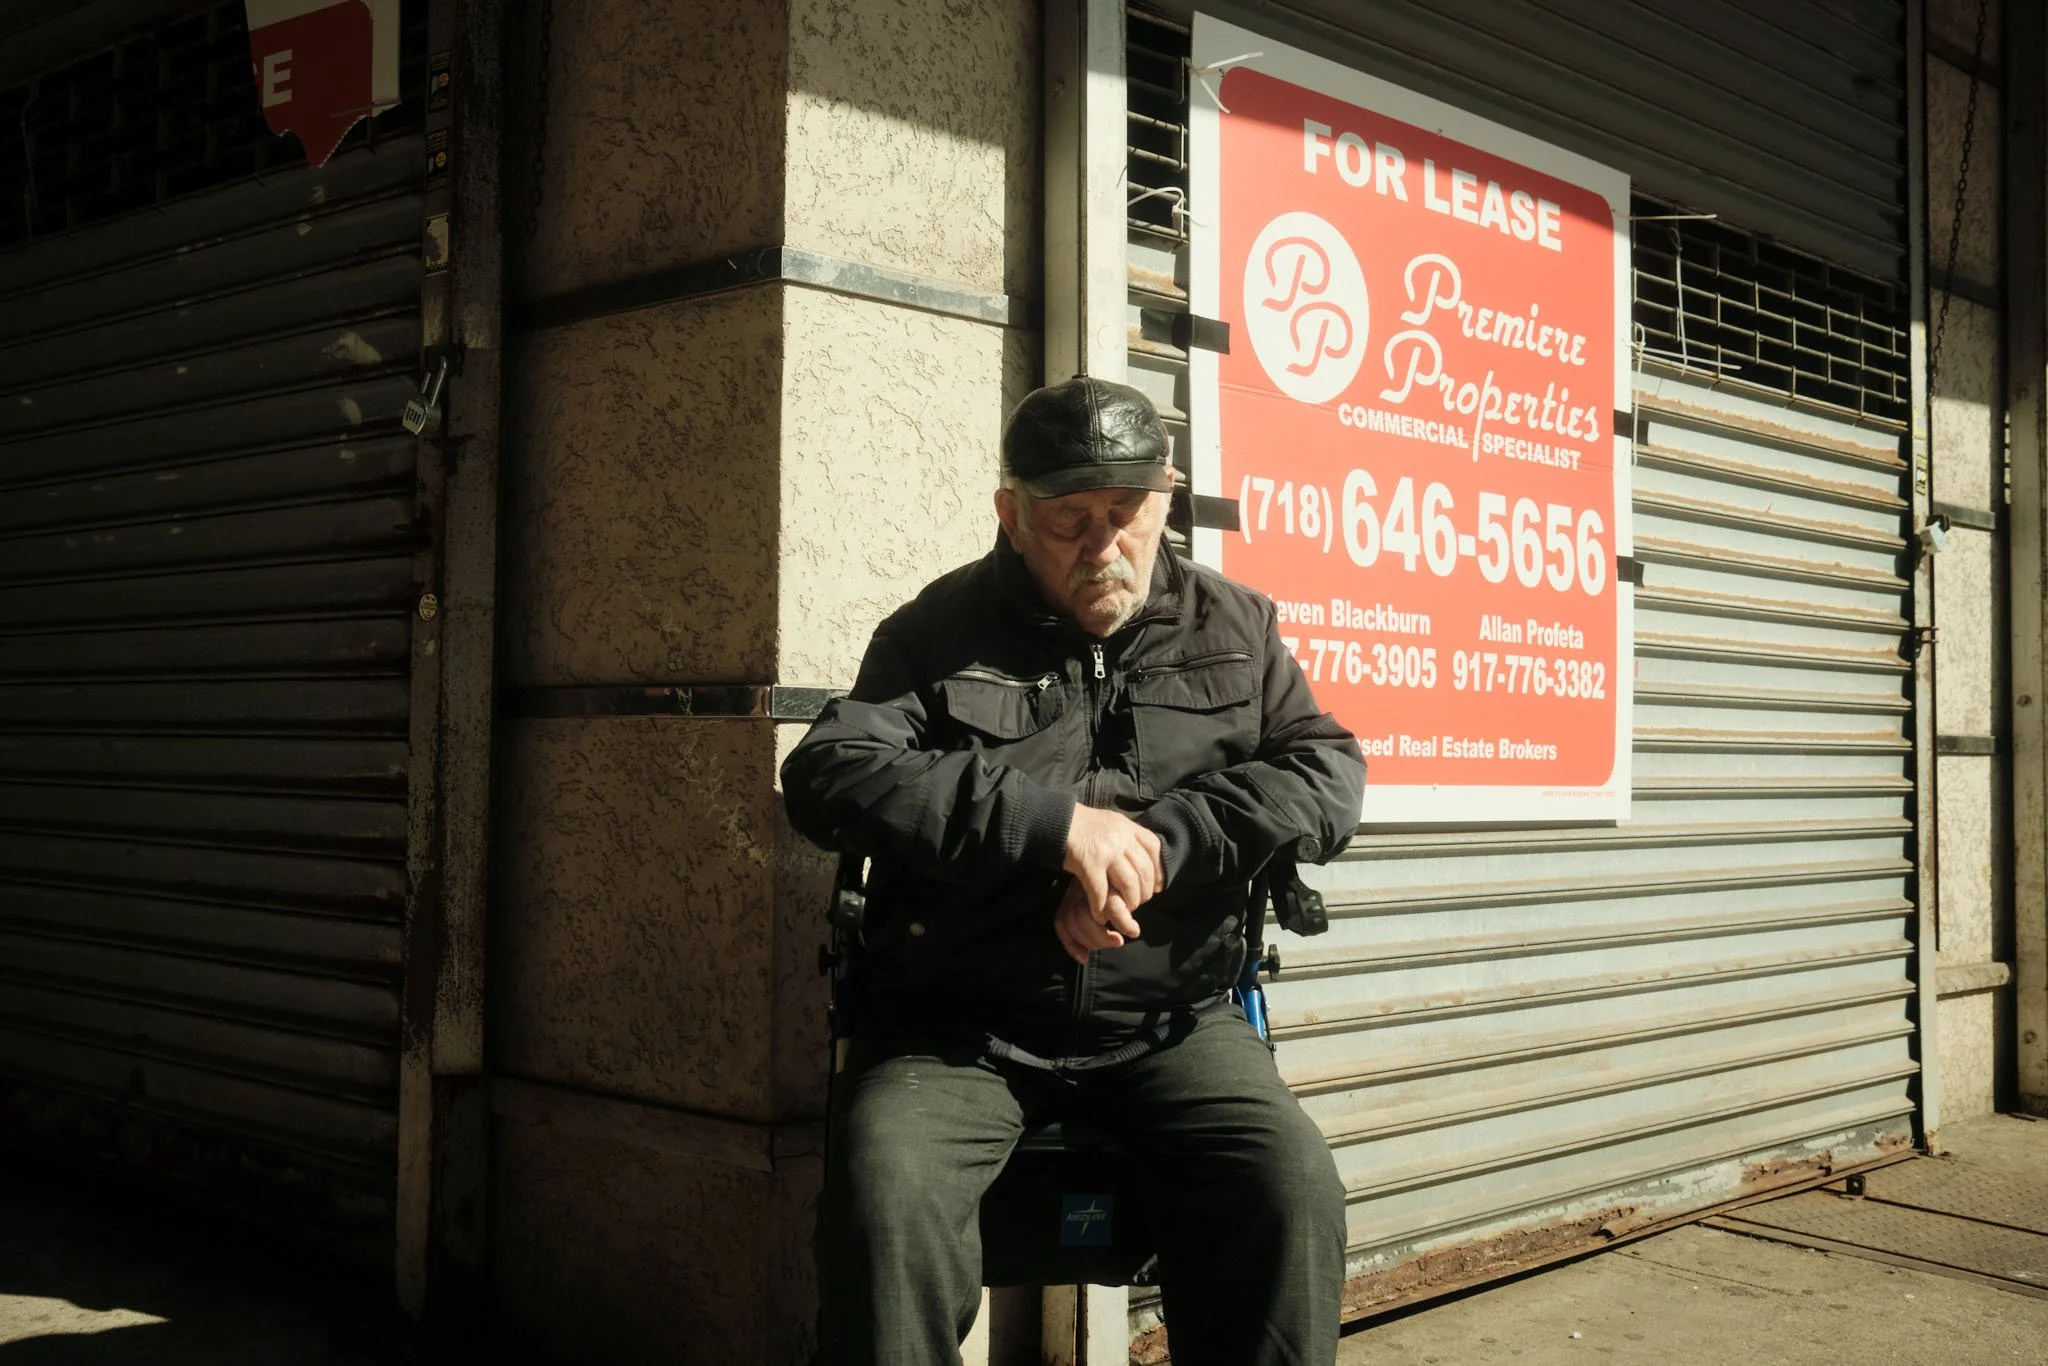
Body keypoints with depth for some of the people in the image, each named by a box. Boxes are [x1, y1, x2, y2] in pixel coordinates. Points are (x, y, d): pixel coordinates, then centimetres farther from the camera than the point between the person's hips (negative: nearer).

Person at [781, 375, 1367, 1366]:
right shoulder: (937, 634, 7)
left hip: (1169, 1023, 2)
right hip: (958, 1025, -1)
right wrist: (1055, 821, -17)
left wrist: (1158, 843, -14)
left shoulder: (1233, 629, 13)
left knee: (1294, 1190, -24)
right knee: (884, 1190, -29)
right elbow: (828, 774, -8)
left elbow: (1328, 777, 3)